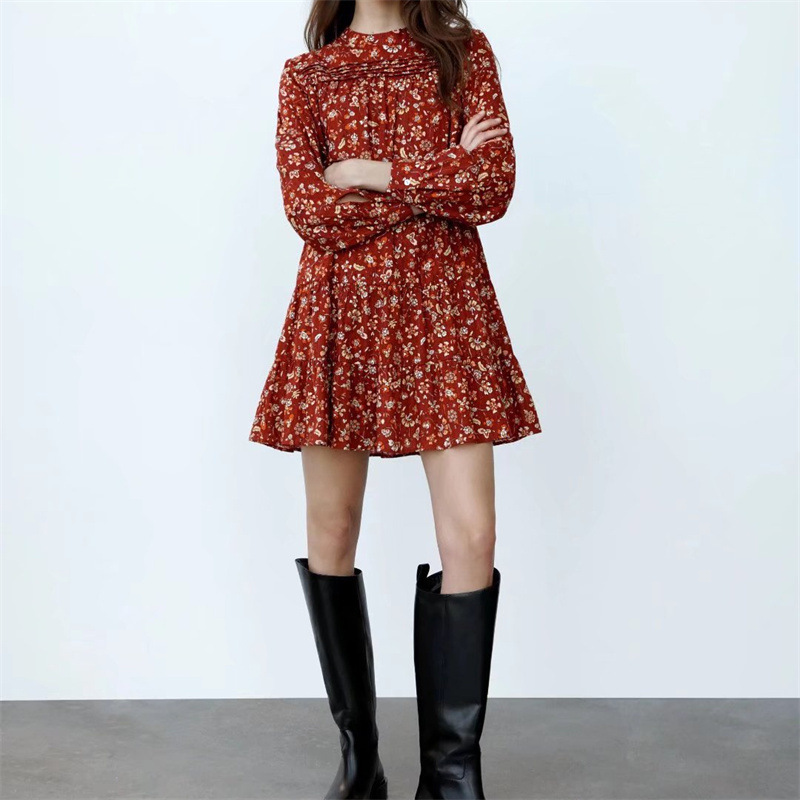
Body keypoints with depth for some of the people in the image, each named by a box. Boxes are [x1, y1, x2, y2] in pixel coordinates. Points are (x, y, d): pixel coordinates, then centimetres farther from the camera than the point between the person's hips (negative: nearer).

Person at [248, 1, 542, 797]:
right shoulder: (305, 74, 11)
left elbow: (494, 188, -4)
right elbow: (307, 208, -5)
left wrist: (369, 173, -6)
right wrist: (439, 180, -5)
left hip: (444, 307, -1)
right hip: (339, 312, 1)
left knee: (471, 536, -9)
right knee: (331, 535, 4)